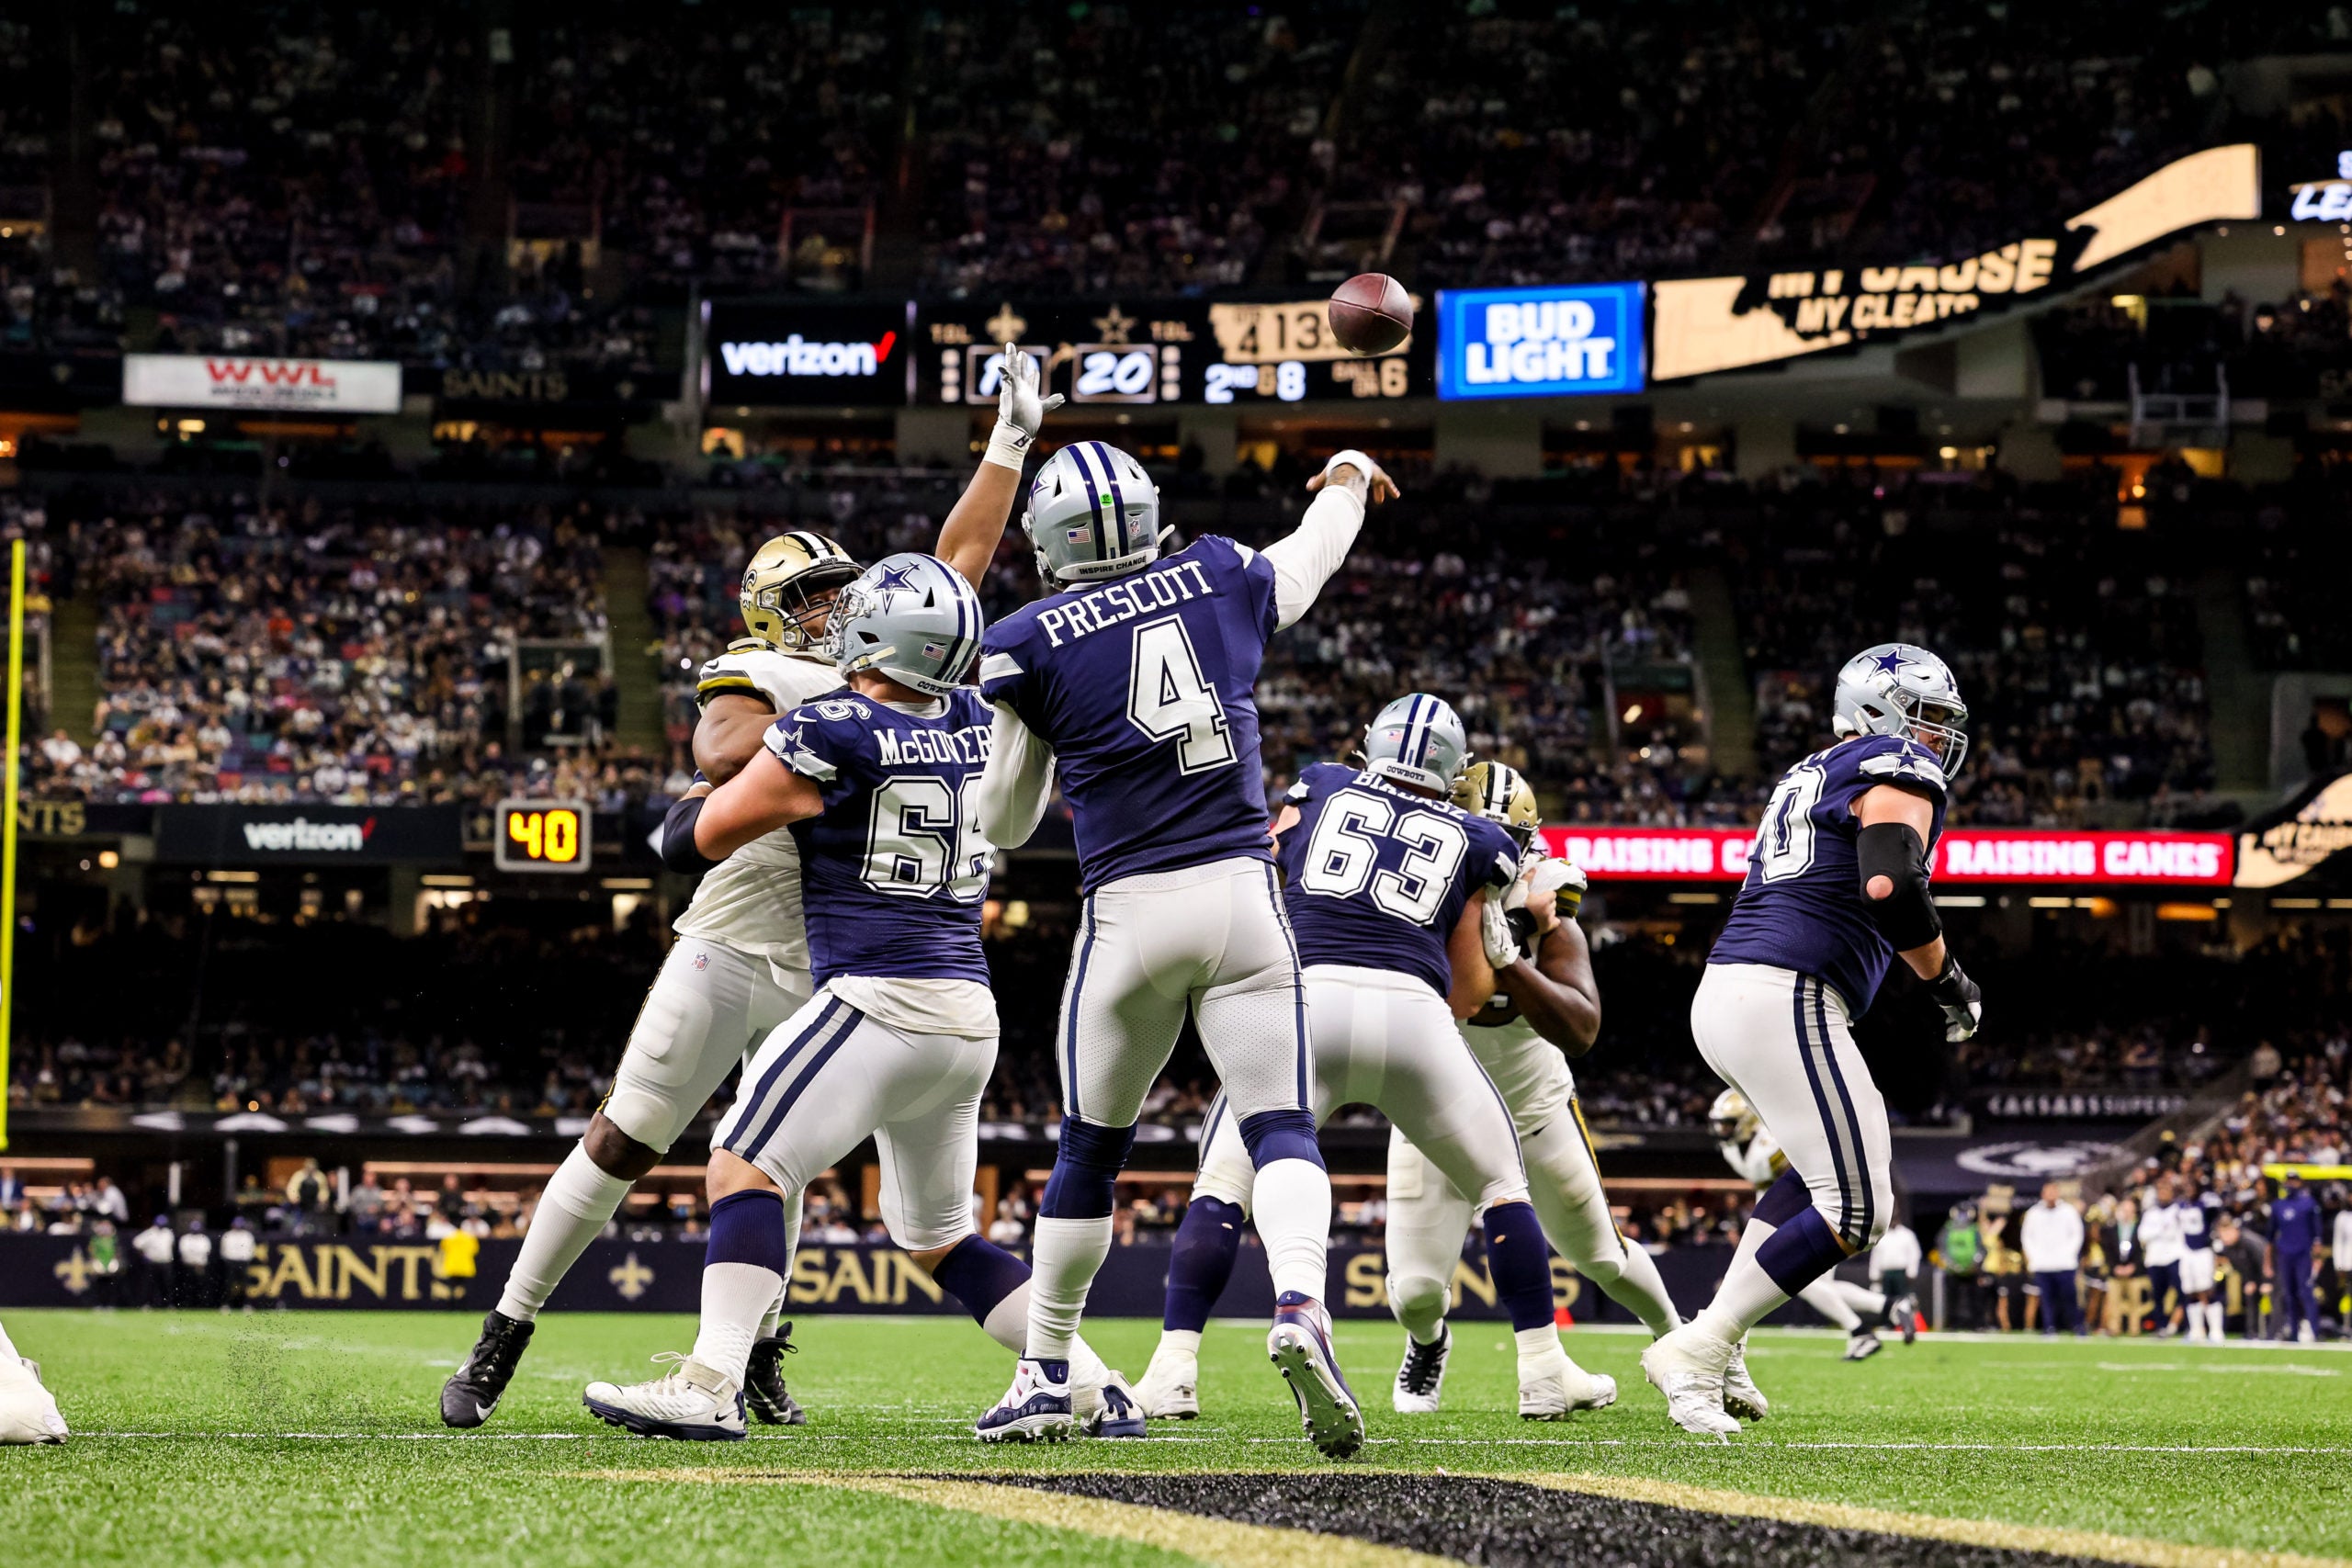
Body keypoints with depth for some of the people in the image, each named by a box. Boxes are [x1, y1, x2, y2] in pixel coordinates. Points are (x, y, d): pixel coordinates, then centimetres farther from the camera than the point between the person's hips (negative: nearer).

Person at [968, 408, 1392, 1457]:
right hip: (1242, 897, 1)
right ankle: (1299, 1308, -30)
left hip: (1130, 909, -1)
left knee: (1089, 1150, 14)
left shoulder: (1029, 643, 2)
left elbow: (1003, 825, 10)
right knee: (1282, 1130, -2)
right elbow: (1314, 555, 33)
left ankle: (1045, 1375, 23)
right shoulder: (1223, 581, 8)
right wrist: (1347, 477, 54)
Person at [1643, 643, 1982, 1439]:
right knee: (1855, 1210, -5)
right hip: (1786, 1002, -10)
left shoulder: (1807, 778, 26)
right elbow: (1891, 886, -18)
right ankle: (1695, 1351, -8)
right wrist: (1947, 979, -6)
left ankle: (1718, 1337, 17)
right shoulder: (1898, 773, -2)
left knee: (1833, 1164, 26)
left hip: (1721, 992, 10)